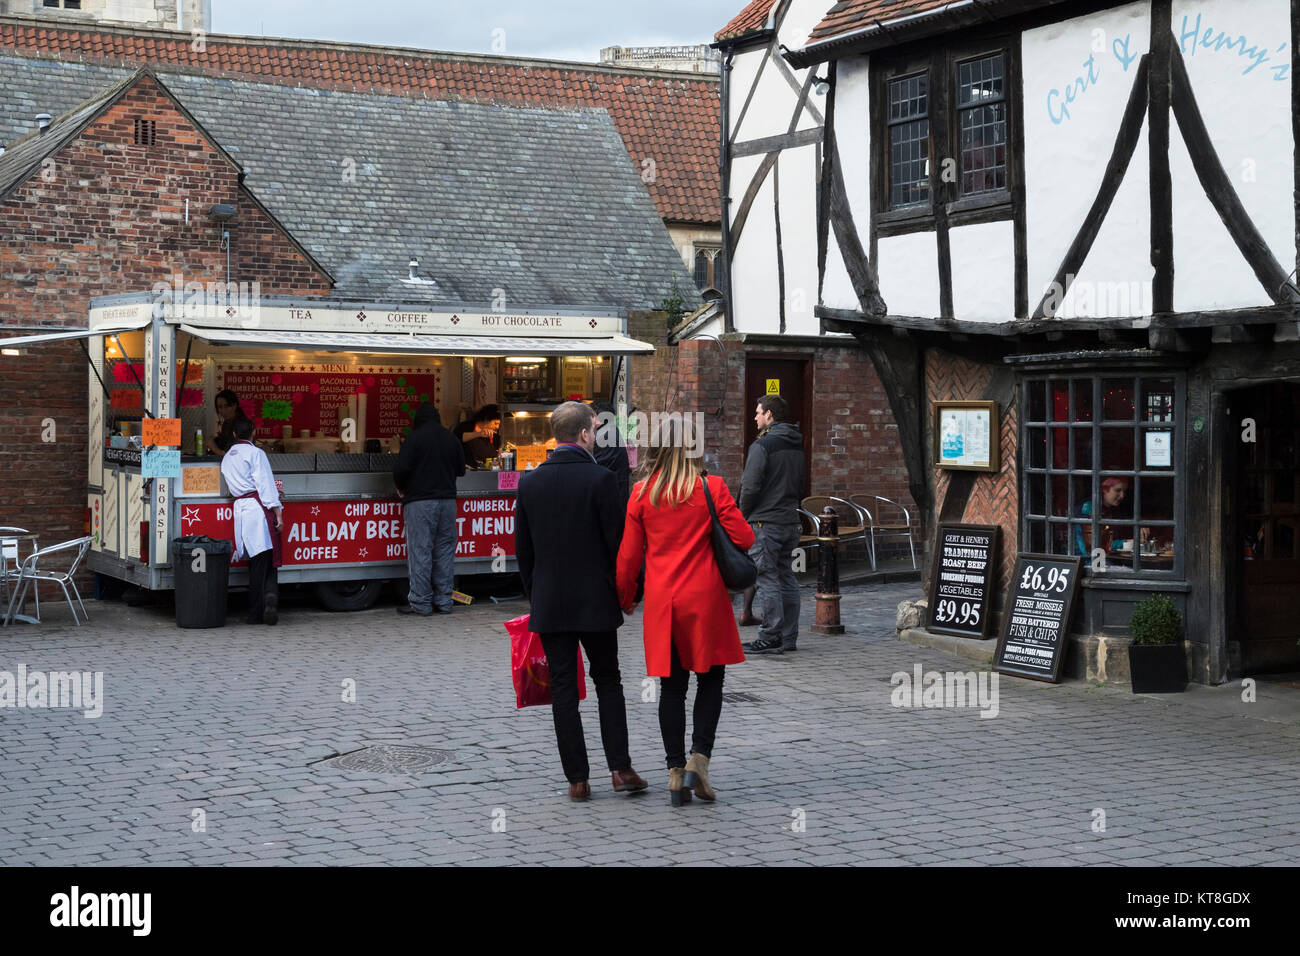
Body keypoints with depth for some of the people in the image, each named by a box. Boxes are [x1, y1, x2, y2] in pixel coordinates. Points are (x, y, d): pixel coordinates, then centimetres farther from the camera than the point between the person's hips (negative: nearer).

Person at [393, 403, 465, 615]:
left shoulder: (415, 438, -8)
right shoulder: (451, 439, 8)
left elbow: (402, 468, -15)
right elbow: (461, 469, 15)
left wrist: (401, 488, 3)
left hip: (420, 500, -5)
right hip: (448, 500, 5)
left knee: (420, 551, -3)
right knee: (445, 550, 10)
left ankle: (420, 603, -2)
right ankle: (443, 601, 13)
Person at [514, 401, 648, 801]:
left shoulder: (530, 482, 1)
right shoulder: (600, 479, -11)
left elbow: (522, 549, 6)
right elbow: (617, 541, -10)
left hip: (549, 603, 2)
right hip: (595, 600, -2)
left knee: (563, 689, 5)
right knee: (608, 680, 12)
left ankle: (577, 778, 5)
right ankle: (620, 768, 6)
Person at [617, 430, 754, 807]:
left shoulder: (642, 492, 2)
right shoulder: (712, 488, -6)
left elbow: (628, 554, 5)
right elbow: (744, 539, -6)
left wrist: (625, 597, 18)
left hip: (661, 602, 2)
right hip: (705, 599, -2)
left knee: (672, 685, 7)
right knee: (710, 679, 9)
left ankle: (675, 770, 5)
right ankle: (699, 759, -4)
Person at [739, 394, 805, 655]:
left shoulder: (763, 445, -13)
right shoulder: (796, 446, 14)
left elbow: (750, 486, -16)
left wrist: (743, 514, -2)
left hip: (765, 522, -8)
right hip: (790, 521, 8)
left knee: (768, 579, -5)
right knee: (786, 578, 11)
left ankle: (770, 638, -5)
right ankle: (788, 638, 14)